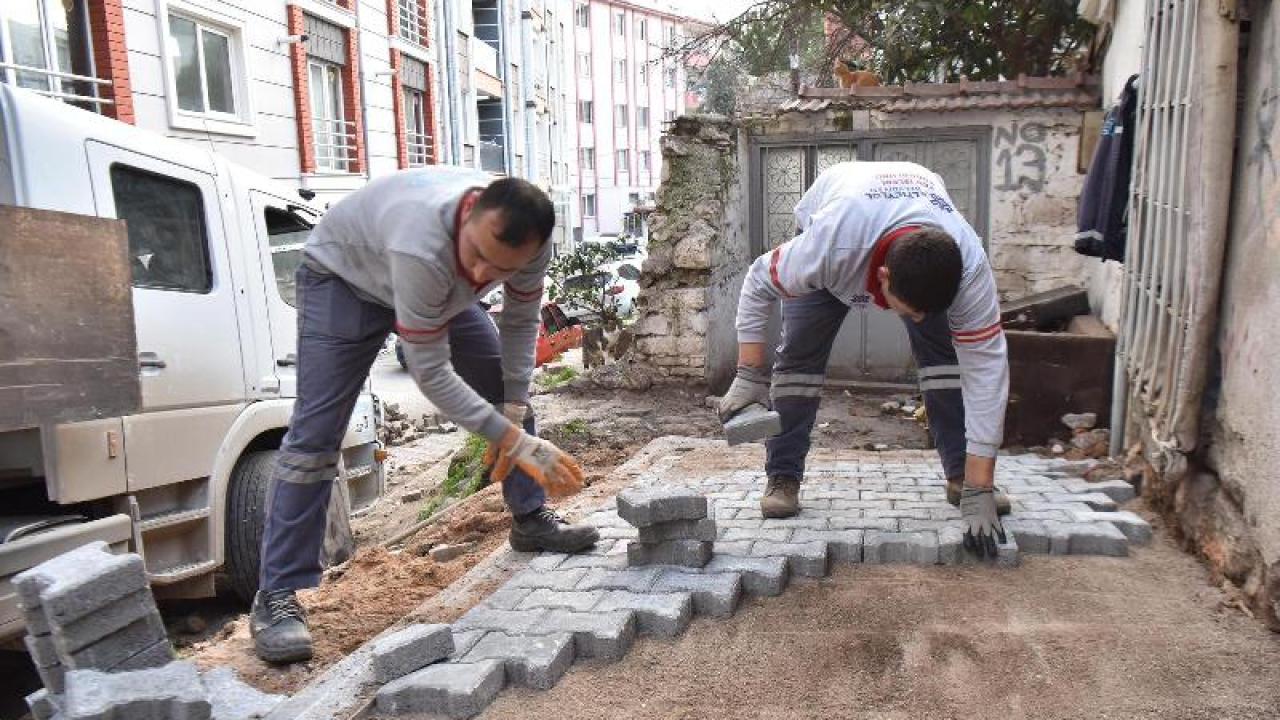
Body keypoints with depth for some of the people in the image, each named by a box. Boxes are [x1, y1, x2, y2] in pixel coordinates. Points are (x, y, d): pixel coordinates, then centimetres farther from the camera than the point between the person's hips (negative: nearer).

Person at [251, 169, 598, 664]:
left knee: (509, 391, 3)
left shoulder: (527, 237, -27)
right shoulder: (423, 244, -46)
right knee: (315, 434, -14)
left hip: (437, 285, 6)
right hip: (344, 276, -6)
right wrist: (517, 441, -38)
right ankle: (277, 596, -5)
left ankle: (531, 519, 18)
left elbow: (521, 320, -8)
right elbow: (431, 372, -38)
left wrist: (514, 409, -15)